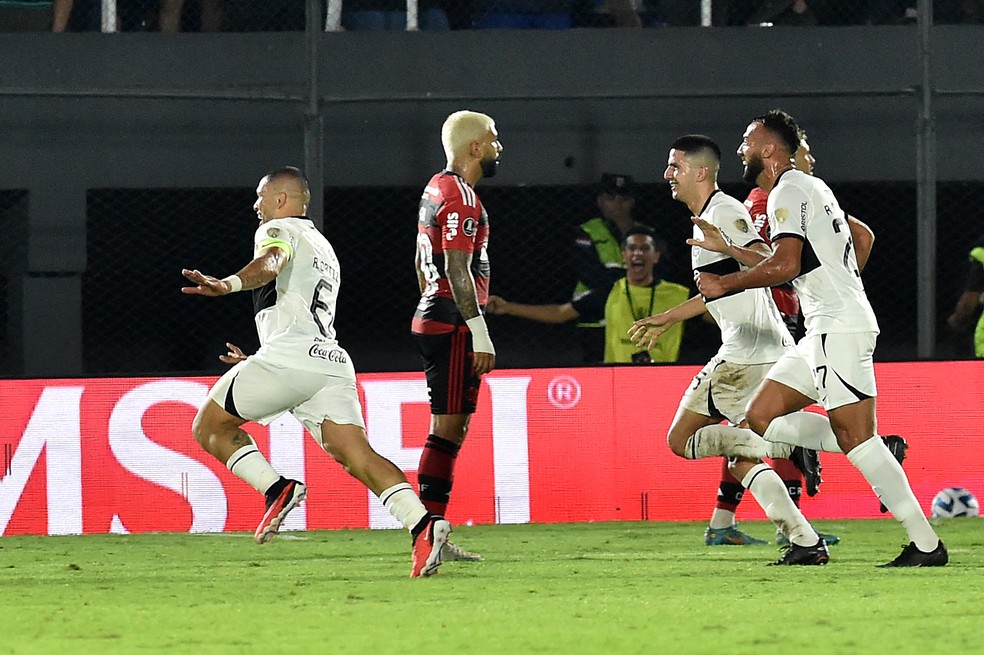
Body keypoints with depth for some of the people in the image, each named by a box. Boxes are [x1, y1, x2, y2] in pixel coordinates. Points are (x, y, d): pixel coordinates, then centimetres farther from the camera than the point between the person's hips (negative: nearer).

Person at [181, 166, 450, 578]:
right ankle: (423, 525, -29)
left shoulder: (279, 230, 7)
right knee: (357, 455, -7)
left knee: (209, 426, 8)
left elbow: (270, 264, -18)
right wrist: (257, 362, 51)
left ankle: (276, 488, -12)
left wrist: (228, 284, -39)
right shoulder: (324, 249, 34)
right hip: (332, 363, 8)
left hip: (289, 356, -8)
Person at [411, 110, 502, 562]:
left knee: (453, 428, 11)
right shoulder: (460, 196, -14)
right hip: (453, 326, -10)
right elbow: (457, 269, -20)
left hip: (432, 318, 10)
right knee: (448, 428, -9)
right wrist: (479, 333, -21)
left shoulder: (435, 190, 17)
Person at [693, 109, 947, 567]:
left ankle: (926, 543, -15)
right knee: (761, 418, 7)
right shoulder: (809, 187, 23)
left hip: (839, 326, -10)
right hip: (826, 329, 10)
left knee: (855, 438, -13)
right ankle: (878, 451, 2)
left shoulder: (788, 191, -8)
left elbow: (784, 265, -19)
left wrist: (725, 284, -9)